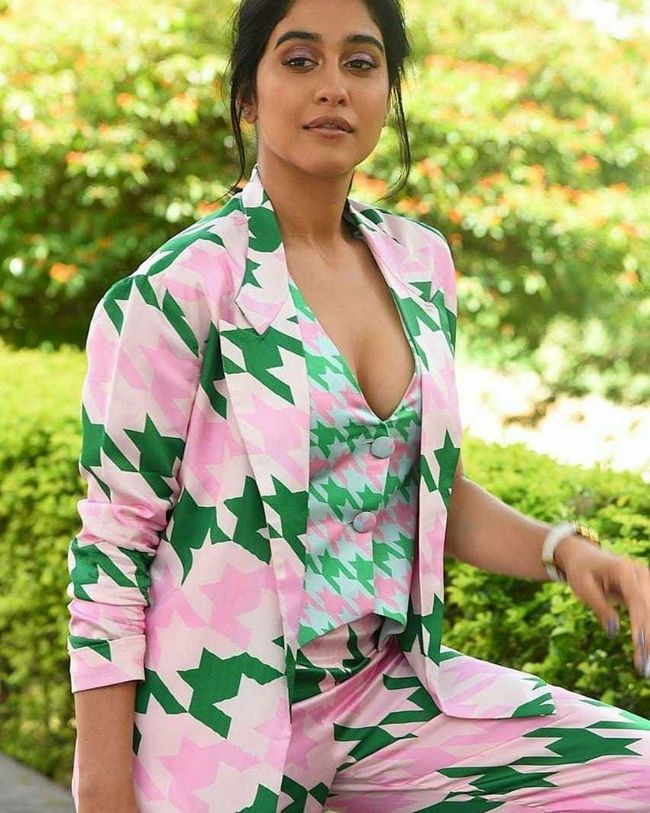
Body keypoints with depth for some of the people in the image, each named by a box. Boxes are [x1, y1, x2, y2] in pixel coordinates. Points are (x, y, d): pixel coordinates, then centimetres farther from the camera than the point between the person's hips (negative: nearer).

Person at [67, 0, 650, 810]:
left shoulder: (420, 263, 5)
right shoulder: (176, 291, -13)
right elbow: (111, 545, -10)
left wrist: (561, 547, -4)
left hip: (391, 687, 6)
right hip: (226, 713, -5)